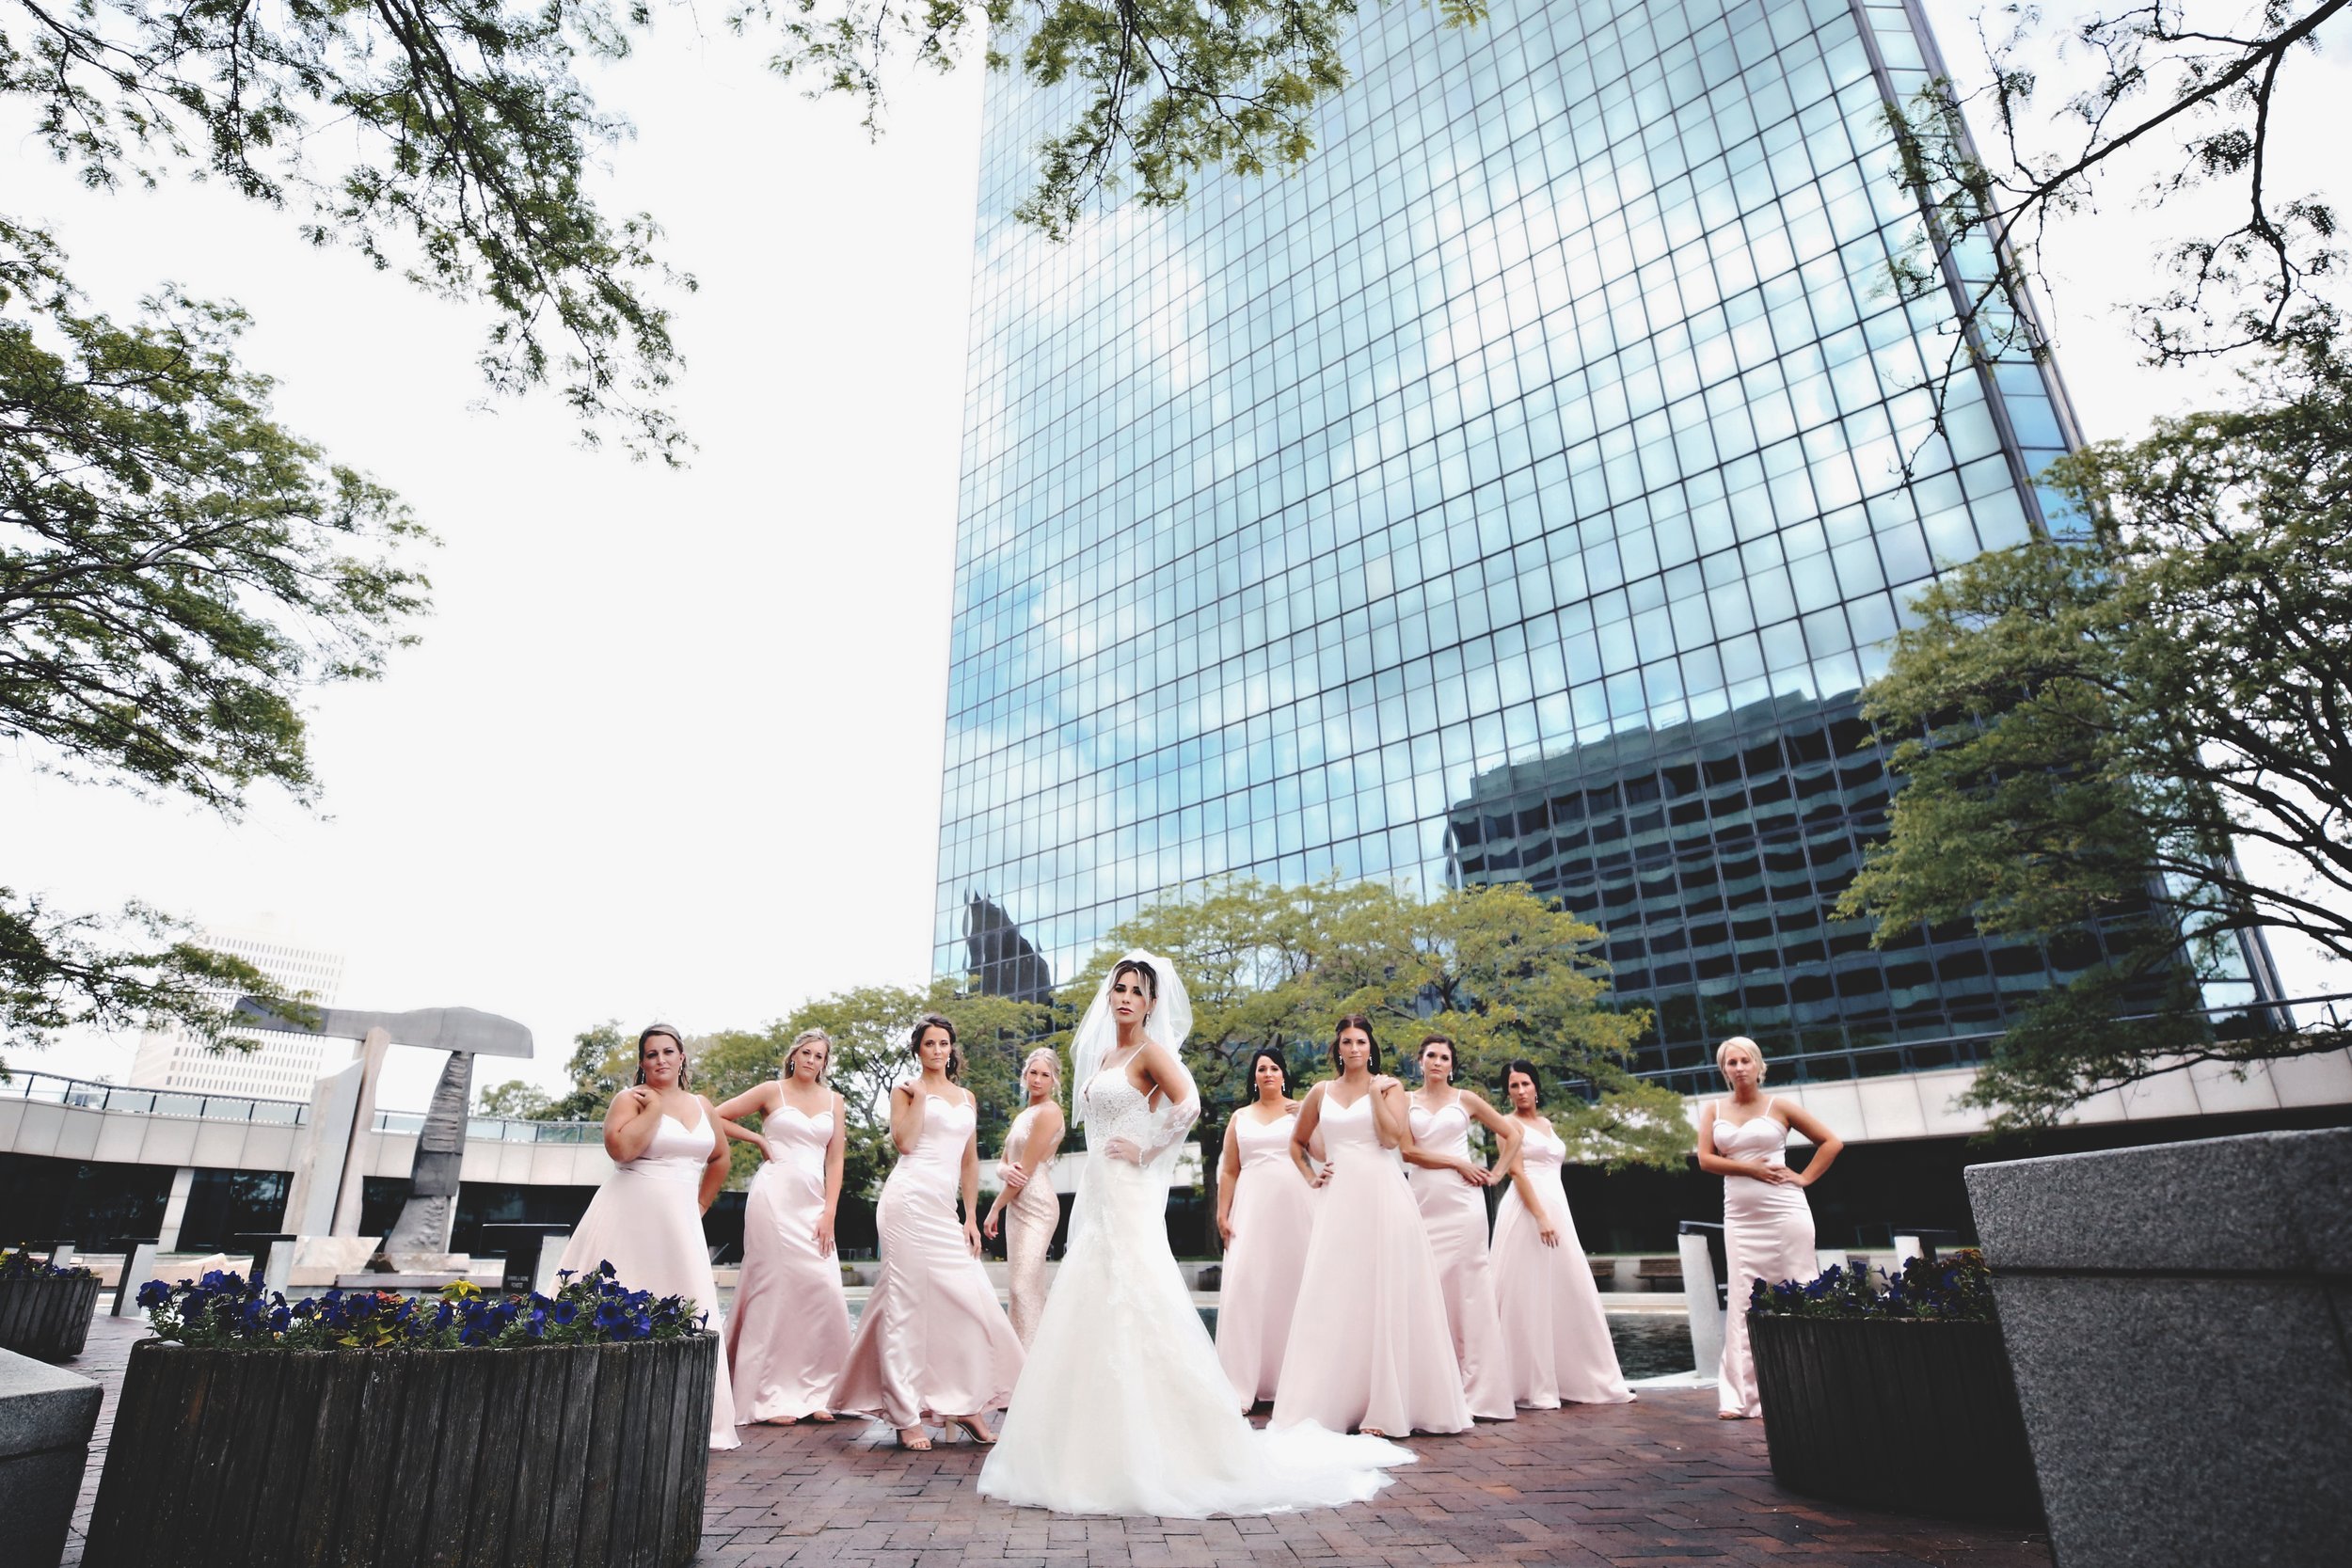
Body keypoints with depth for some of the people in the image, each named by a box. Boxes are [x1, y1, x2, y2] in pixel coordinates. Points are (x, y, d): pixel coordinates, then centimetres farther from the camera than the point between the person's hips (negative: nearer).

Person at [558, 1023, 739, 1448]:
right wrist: (654, 1107, -14)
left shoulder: (702, 1106, 13)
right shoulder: (630, 1098, -3)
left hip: (679, 1225, 5)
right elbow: (620, 1147, -22)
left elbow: (720, 1158, 26)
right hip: (629, 1219, -5)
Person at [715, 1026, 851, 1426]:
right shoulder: (771, 1092, 3)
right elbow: (716, 1117, 3)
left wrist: (829, 1212, -1)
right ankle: (769, 1397, 7)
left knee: (825, 1293, -2)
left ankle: (813, 1392, 11)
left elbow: (835, 1160, 8)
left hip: (814, 1201, 4)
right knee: (774, 1289, -3)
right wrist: (758, 1140, 3)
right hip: (774, 1195, -4)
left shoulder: (834, 1101, 11)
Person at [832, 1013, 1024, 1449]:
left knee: (969, 1299, -1)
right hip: (910, 1198, -5)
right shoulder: (906, 1090, 4)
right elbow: (904, 1141, -12)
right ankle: (906, 1416, 4)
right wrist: (920, 1094, -8)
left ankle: (965, 1404, 12)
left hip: (945, 1209, 5)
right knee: (908, 1302, -3)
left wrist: (971, 1218, 12)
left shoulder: (966, 1097, 18)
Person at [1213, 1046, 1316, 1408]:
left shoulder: (1302, 1111, 7)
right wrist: (1223, 1214, 5)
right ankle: (1242, 1384, -2)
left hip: (1295, 1208, -1)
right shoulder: (1240, 1118, 14)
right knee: (1245, 1287, -7)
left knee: (1292, 1286, -1)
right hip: (1252, 1208, 2)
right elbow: (1229, 1171, 12)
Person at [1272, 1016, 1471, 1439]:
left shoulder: (1388, 1086, 4)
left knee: (1385, 1295, -1)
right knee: (1335, 1298, 2)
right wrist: (1311, 1176, 7)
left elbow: (1392, 1138, -10)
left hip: (1383, 1197, -2)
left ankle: (1386, 1404, 7)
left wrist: (1376, 1093, -12)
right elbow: (1297, 1142, 22)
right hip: (1338, 1199, 3)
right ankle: (1329, 1404, 10)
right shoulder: (1321, 1092, 11)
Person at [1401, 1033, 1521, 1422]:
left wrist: (1496, 1174, 4)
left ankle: (1479, 1388, 3)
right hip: (1423, 1203, 1)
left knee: (1468, 1290, -3)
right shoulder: (1406, 1102, 7)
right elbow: (1406, 1150, -5)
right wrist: (1458, 1163, -8)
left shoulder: (1466, 1099, 7)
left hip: (1462, 1202, -1)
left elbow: (1512, 1135, 12)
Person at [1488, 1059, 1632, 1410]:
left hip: (1558, 1209, 8)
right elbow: (1516, 1171, -13)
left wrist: (1553, 1216, 15)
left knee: (1570, 1294, 8)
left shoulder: (1547, 1123, 19)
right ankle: (1531, 1387, 0)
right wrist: (1540, 1217, -20)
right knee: (1530, 1298, -5)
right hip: (1527, 1211, -8)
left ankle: (1570, 1379, 17)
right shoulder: (1510, 1124, -3)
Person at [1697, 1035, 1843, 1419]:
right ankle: (1740, 1395, 1)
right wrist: (1751, 1168, -11)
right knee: (1743, 1301, -1)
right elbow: (1705, 1159, 0)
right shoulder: (1713, 1110, 8)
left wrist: (1804, 1178, -2)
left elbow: (1831, 1142, 6)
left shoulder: (1779, 1107, 2)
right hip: (1740, 1216, 2)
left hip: (1785, 1211, -2)